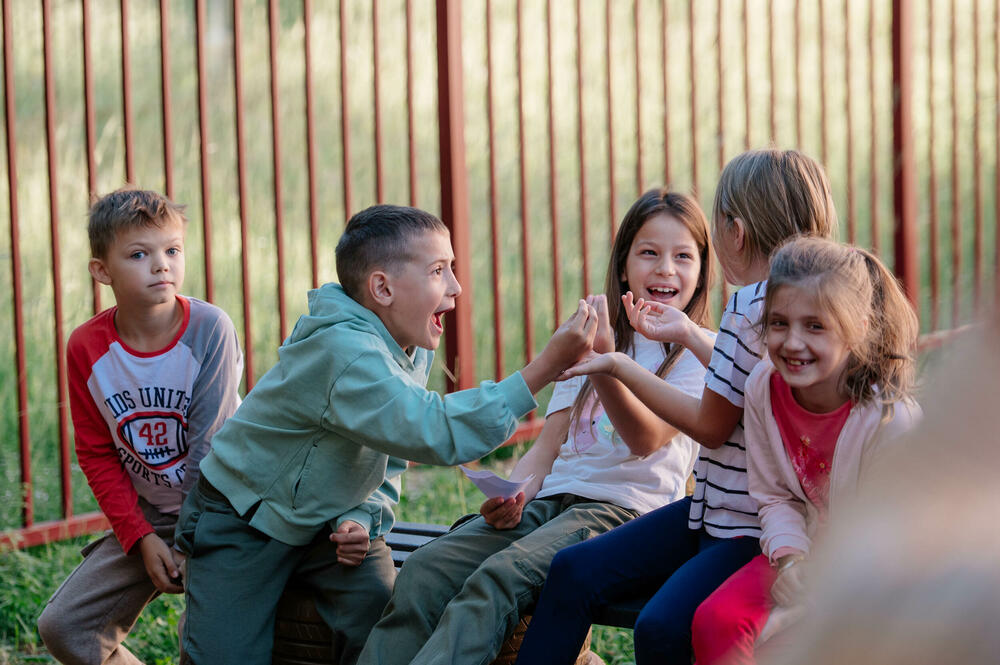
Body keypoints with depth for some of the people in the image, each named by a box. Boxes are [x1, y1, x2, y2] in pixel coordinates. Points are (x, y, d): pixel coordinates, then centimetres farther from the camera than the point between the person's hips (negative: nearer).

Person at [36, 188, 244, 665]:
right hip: (145, 515, 4)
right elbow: (97, 455, 0)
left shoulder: (209, 328, -18)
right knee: (63, 627, -4)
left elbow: (211, 442, -16)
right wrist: (141, 537, -9)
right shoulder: (86, 349, -8)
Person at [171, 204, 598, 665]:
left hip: (325, 519, 7)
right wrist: (546, 368, -46)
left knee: (381, 606, -20)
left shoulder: (414, 350, -1)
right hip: (242, 523, -6)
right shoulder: (346, 354, -32)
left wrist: (363, 517, -13)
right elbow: (435, 432, -43)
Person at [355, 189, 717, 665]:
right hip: (548, 499, 6)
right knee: (423, 572, -20)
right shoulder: (595, 340, 23)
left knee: (500, 576, -33)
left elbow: (646, 438, -11)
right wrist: (511, 499, -3)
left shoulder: (699, 351, 4)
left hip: (623, 507, -6)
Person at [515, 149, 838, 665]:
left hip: (753, 530, -10)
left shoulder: (753, 305, -19)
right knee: (575, 570, 4)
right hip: (718, 507, 10)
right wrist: (688, 334, 31)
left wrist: (621, 367, -3)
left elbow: (710, 425, -13)